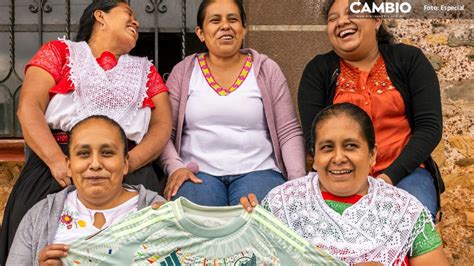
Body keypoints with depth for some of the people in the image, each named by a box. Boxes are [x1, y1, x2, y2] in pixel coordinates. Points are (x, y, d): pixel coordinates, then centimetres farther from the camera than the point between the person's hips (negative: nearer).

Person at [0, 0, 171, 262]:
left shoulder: (144, 70, 22)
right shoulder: (60, 51, 15)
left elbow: (163, 126, 10)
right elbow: (29, 107, 2)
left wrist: (129, 162, -10)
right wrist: (57, 160, -16)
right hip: (58, 162, -1)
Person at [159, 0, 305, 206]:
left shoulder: (267, 70, 7)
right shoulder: (183, 72, 8)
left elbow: (289, 132, 4)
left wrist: (298, 181, -8)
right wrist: (175, 167, -10)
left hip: (258, 171, 0)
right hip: (198, 172, 0)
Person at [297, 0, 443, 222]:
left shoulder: (409, 60, 4)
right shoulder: (318, 70, 5)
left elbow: (429, 126, -2)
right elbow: (314, 137, -1)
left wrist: (392, 175, -14)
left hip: (403, 171, 1)